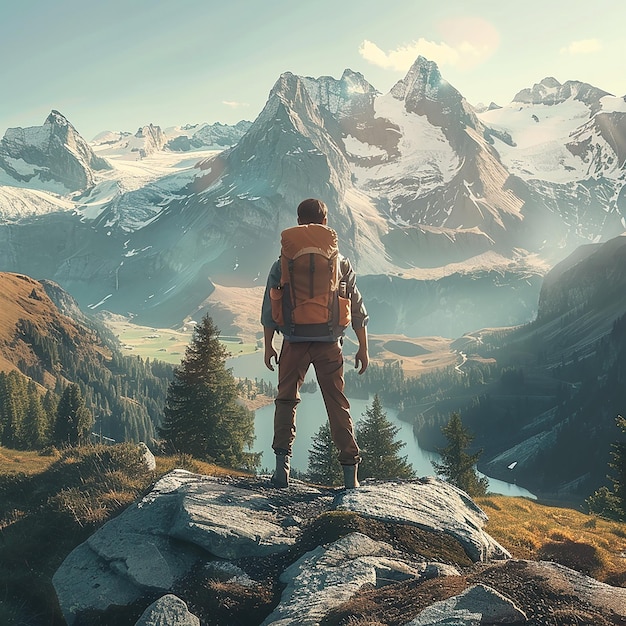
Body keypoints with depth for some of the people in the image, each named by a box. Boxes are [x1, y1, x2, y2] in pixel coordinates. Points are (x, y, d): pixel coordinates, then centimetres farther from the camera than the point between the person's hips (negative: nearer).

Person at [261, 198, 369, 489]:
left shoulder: (283, 263, 0)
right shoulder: (340, 263, 2)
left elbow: (269, 309, 2)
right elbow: (357, 309, 4)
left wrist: (268, 346, 12)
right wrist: (363, 348, 11)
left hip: (294, 343, 0)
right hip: (329, 344, 1)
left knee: (286, 400, 14)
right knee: (338, 404, 8)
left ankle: (282, 463, 2)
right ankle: (350, 471, 7)